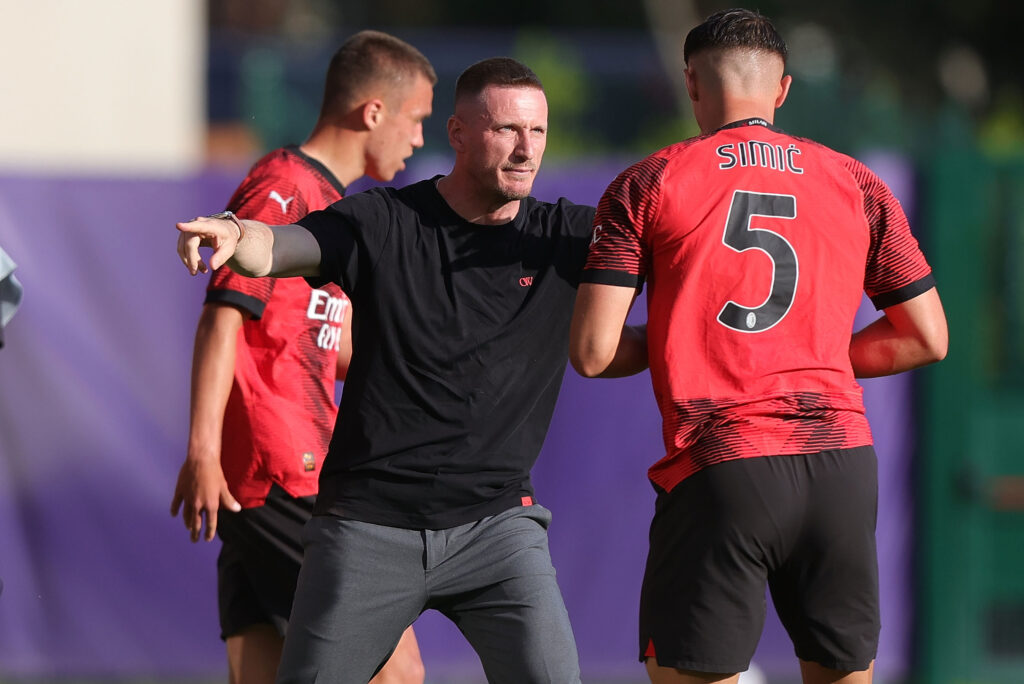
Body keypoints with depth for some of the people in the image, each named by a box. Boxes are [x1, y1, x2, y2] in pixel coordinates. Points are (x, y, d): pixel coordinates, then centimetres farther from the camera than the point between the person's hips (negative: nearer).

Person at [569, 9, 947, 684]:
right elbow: (928, 338, 15)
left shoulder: (647, 185, 4)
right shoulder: (857, 185, 12)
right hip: (842, 463, 3)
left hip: (717, 471, -3)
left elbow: (593, 353, -2)